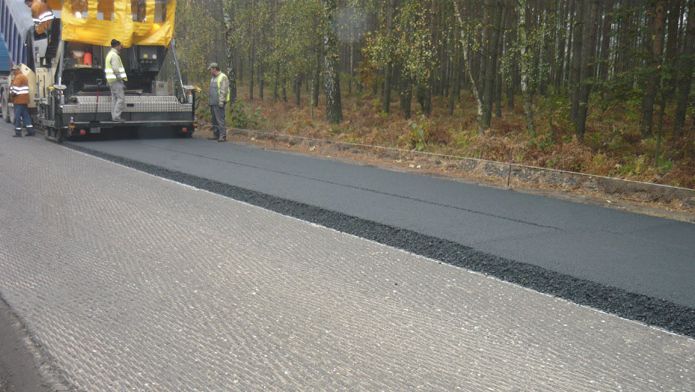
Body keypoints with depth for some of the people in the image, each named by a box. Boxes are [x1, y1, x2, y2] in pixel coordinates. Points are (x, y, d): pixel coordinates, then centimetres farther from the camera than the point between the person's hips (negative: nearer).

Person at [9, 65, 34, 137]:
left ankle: (18, 132, -5)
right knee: (26, 115, 10)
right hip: (25, 100, 9)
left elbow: (15, 87, -19)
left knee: (17, 116, -6)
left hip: (19, 100, -9)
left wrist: (12, 93, -7)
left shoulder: (18, 77, -11)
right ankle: (30, 131, 7)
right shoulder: (24, 77, 21)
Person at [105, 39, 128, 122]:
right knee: (121, 98, -11)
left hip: (111, 80, 11)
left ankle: (114, 116, 10)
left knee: (115, 98, 10)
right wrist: (121, 78, -16)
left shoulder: (110, 54, 19)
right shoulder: (114, 55, -13)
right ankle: (116, 116, -14)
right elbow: (116, 69, -21)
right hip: (116, 80, -11)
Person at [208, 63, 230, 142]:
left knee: (220, 119, -13)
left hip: (219, 103, -10)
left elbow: (224, 91, -16)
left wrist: (221, 101, -22)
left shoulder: (223, 77, -9)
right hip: (213, 103, 10)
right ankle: (216, 135, 16)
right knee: (214, 120, 11)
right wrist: (210, 103, 20)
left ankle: (223, 136, -14)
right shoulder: (213, 78, 21)